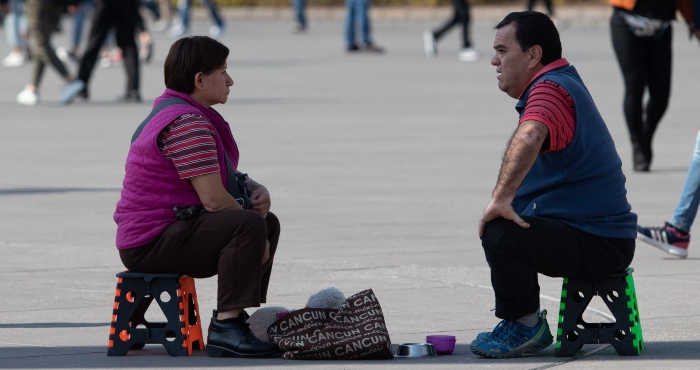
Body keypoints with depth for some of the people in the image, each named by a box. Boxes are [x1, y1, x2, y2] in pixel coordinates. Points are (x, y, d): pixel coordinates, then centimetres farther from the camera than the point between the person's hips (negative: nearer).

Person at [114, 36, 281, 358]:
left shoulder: (180, 113, 17)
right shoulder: (187, 123, -19)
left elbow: (226, 176, 26)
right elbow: (214, 199, -24)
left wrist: (257, 191, 3)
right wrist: (256, 240, -11)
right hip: (152, 243, -11)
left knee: (269, 223, 20)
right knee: (250, 225, -30)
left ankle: (237, 319, 22)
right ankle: (226, 329, -29)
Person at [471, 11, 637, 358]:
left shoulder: (549, 89, -18)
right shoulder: (564, 79, 18)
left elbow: (529, 138, -42)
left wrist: (501, 198, -41)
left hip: (595, 243, -11)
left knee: (500, 234, -29)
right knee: (496, 226, 28)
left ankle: (523, 326, -10)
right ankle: (528, 325, 28)